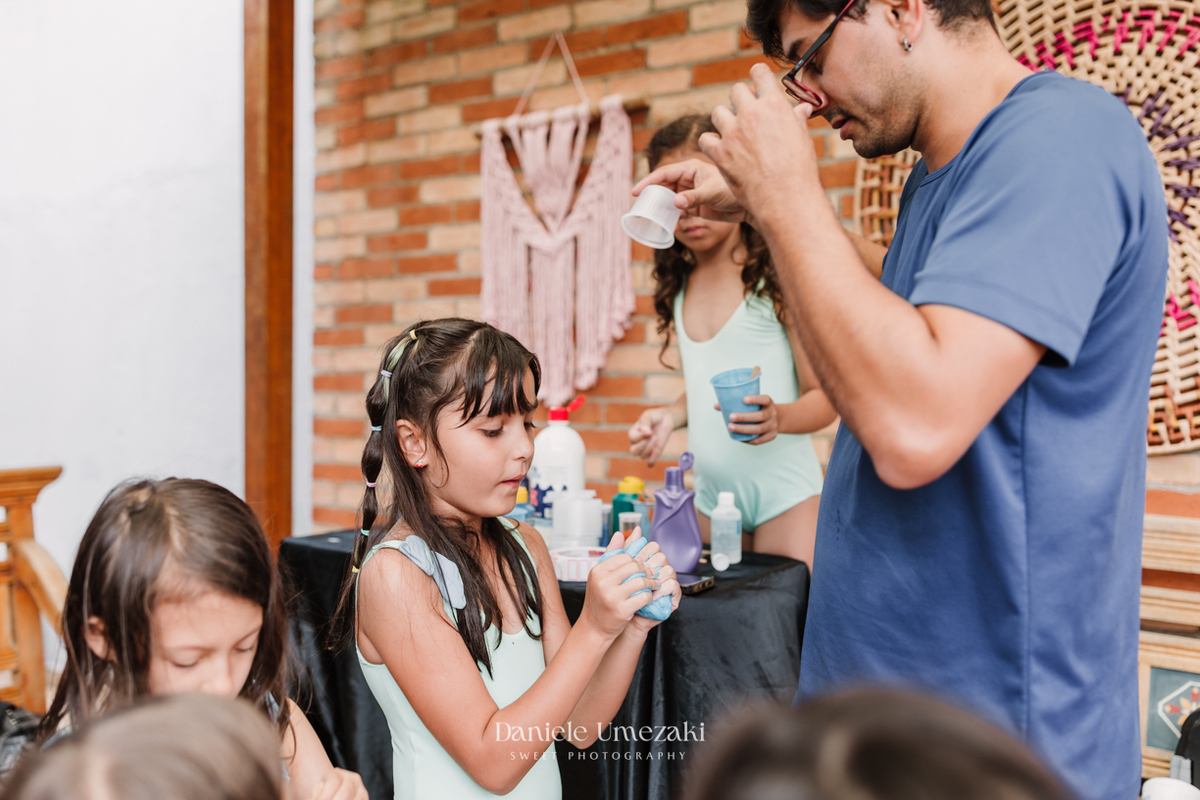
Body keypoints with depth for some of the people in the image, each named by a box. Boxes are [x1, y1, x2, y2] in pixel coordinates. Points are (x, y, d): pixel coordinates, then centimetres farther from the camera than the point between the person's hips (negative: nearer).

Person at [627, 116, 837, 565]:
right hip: (710, 495, 5)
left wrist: (779, 417, -27)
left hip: (785, 494, -5)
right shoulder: (679, 286, 9)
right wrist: (670, 417, 2)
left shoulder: (776, 277, -9)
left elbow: (824, 397, -8)